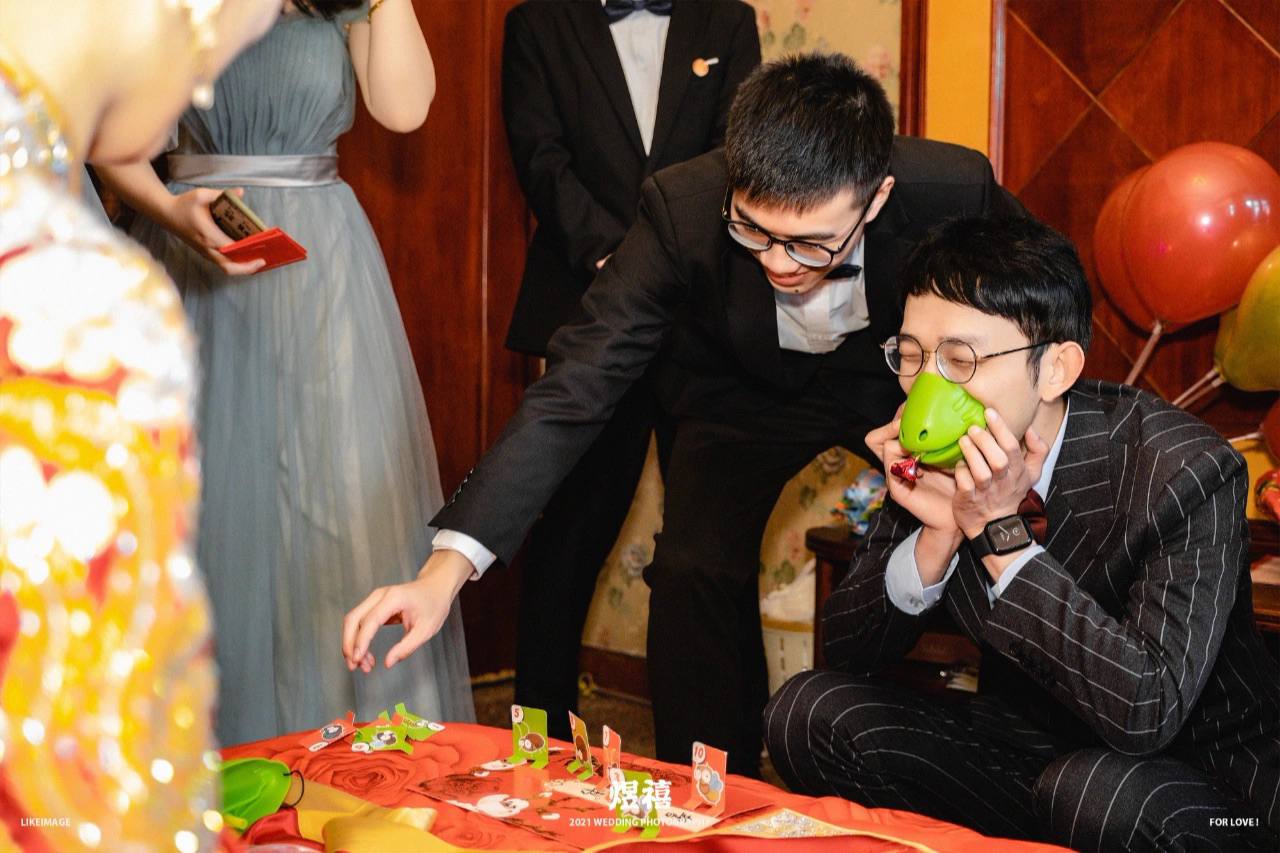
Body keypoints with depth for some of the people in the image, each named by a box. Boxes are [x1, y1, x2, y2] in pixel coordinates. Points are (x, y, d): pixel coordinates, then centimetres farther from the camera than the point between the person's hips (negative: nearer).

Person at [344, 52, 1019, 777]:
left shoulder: (956, 189, -33)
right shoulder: (684, 210, -35)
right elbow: (573, 392, -35)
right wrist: (446, 570, -45)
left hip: (898, 381, 1)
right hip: (745, 388, 0)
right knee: (694, 569, -17)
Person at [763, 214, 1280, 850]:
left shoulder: (1182, 471, -23)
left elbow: (1147, 713, -31)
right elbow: (847, 651, -2)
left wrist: (998, 530, -31)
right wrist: (939, 534, -21)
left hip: (1201, 782, -5)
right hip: (1022, 754, 6)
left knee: (1097, 792, -38)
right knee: (809, 712, -10)